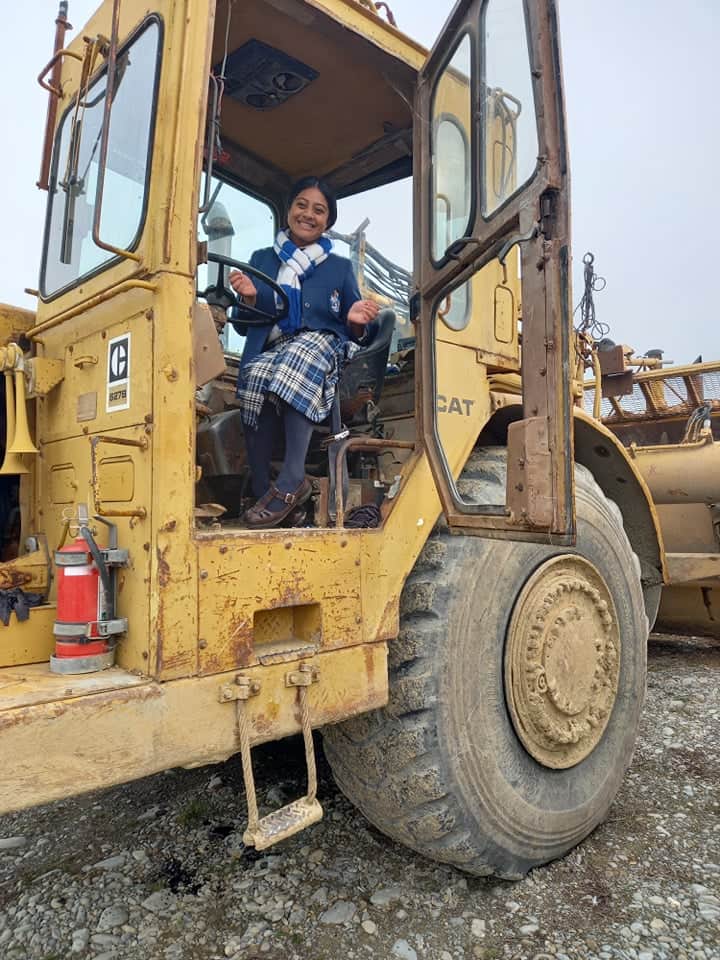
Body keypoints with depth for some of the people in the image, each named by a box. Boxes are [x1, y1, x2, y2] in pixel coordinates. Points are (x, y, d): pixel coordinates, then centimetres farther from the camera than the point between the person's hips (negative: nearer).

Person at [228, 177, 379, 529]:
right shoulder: (262, 259, 19)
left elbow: (352, 331, 14)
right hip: (271, 348, 1)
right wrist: (250, 298, -7)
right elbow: (245, 325, 14)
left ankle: (290, 484, -41)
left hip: (322, 343, -1)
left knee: (297, 364, -38)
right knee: (255, 375, -35)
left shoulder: (339, 267, 18)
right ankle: (261, 491, -31)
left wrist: (355, 322, -10)